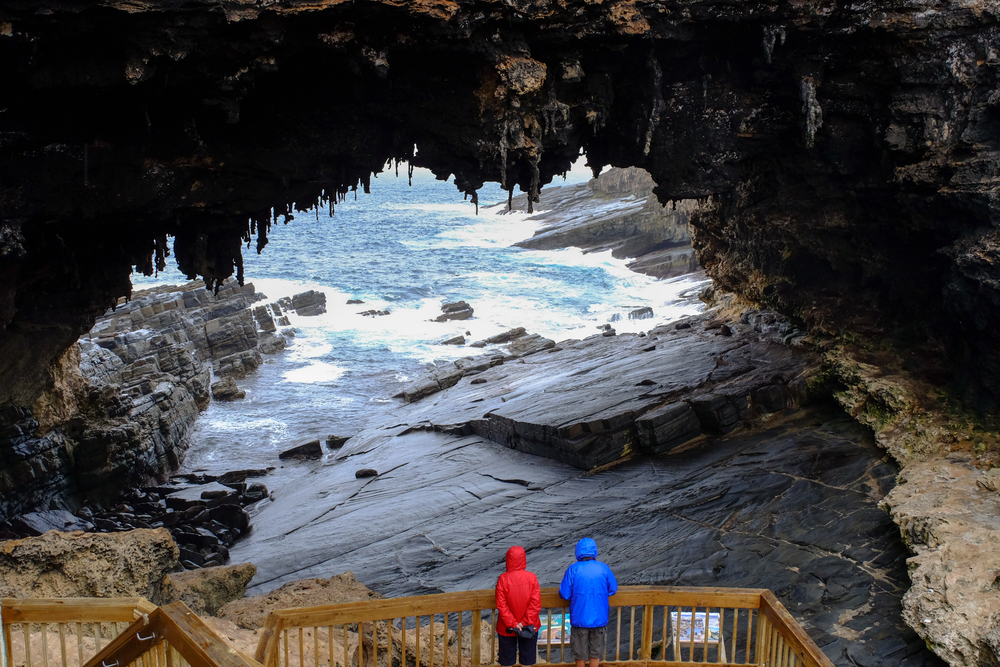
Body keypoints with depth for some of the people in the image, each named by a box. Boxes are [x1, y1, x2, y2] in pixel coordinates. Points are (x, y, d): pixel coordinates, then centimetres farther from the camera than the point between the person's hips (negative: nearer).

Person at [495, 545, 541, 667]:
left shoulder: (503, 579, -13)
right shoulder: (532, 578, -10)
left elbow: (501, 605, -15)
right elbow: (536, 603, -13)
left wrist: (512, 624, -11)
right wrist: (525, 623, -10)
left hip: (506, 628, -1)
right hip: (529, 628, 1)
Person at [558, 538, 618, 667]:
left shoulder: (573, 569, -12)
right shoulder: (604, 568, -7)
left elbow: (564, 594, -10)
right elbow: (613, 590, 4)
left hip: (580, 619, -1)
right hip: (599, 618, 1)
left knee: (580, 655, 16)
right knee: (596, 654, 18)